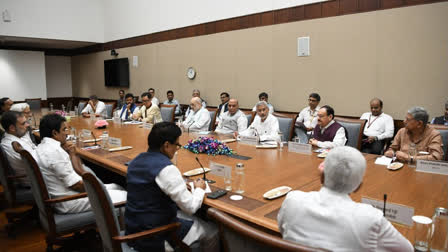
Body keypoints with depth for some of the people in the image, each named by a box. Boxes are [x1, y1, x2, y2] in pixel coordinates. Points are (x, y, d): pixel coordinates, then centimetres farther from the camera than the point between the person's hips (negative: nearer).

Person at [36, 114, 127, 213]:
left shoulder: (42, 147, 11)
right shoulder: (55, 151, -22)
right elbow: (75, 184, -22)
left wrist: (72, 154, 0)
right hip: (69, 202, -11)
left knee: (117, 187, 12)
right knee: (124, 196, -13)